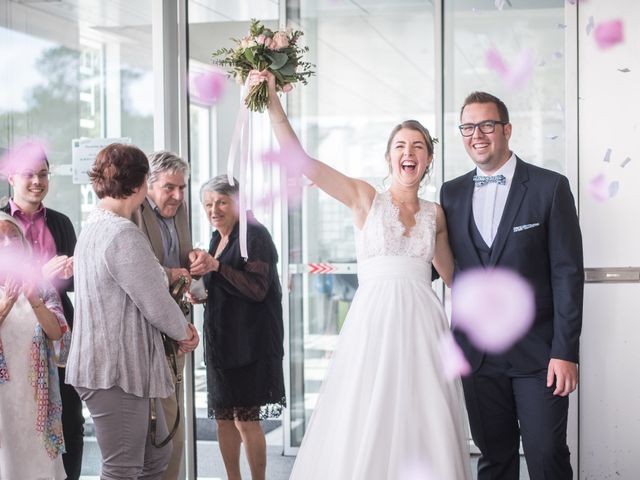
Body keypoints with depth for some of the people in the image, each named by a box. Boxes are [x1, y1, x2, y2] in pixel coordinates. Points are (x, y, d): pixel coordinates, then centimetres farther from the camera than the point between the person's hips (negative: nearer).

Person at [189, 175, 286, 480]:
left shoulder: (255, 235, -10)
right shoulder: (217, 239, 15)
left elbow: (257, 288, -19)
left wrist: (216, 266, -24)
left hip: (249, 342, -8)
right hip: (221, 341, 8)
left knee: (245, 418, -7)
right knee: (223, 417, 10)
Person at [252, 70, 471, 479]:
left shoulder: (436, 214, 13)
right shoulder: (365, 198, 4)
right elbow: (299, 159, -6)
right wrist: (273, 103, -12)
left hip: (423, 325, 3)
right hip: (374, 323, -2)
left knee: (425, 432, 1)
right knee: (365, 431, -2)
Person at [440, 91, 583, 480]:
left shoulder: (550, 187, -2)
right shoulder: (452, 193, 10)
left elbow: (568, 272, -6)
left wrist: (565, 351, -11)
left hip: (538, 350, -3)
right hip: (478, 352, 3)